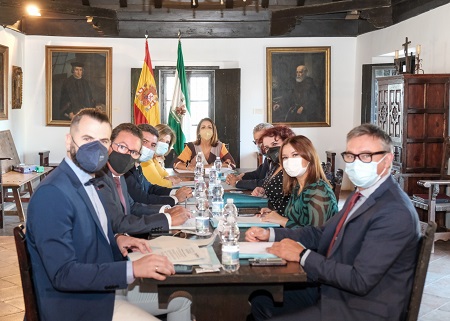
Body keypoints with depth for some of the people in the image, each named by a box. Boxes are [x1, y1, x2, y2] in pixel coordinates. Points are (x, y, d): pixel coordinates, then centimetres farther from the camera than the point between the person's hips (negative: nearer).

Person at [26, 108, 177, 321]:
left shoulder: (86, 181, 6)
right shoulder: (51, 193, -24)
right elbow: (63, 274, -27)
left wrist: (116, 240, 0)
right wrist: (133, 269, -30)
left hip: (105, 288, 9)